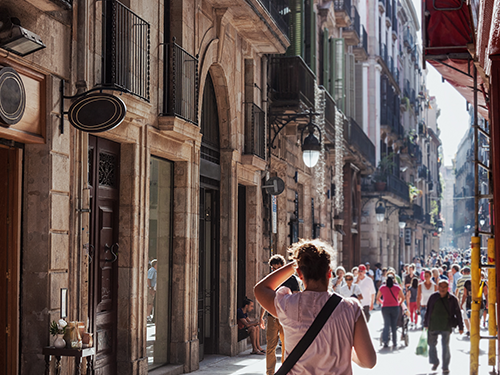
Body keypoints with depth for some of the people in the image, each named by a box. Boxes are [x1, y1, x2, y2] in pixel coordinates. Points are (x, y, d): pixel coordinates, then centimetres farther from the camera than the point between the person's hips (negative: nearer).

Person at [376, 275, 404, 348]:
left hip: (385, 308, 1)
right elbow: (403, 298, 3)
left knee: (386, 325, 0)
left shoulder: (382, 288, 3)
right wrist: (399, 303, 18)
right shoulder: (397, 287, -1)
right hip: (395, 308, 0)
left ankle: (385, 341, -18)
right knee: (394, 326, 7)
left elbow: (377, 298, 12)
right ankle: (395, 343, 11)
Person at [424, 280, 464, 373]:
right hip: (433, 326, 2)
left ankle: (445, 367, 10)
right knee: (432, 344, 11)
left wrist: (460, 327, 2)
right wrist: (426, 323, 12)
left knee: (445, 346, 0)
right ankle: (435, 362, 33)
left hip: (446, 327, -2)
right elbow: (428, 311, 10)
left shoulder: (452, 299, -2)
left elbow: (458, 313, 2)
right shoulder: (433, 297, 3)